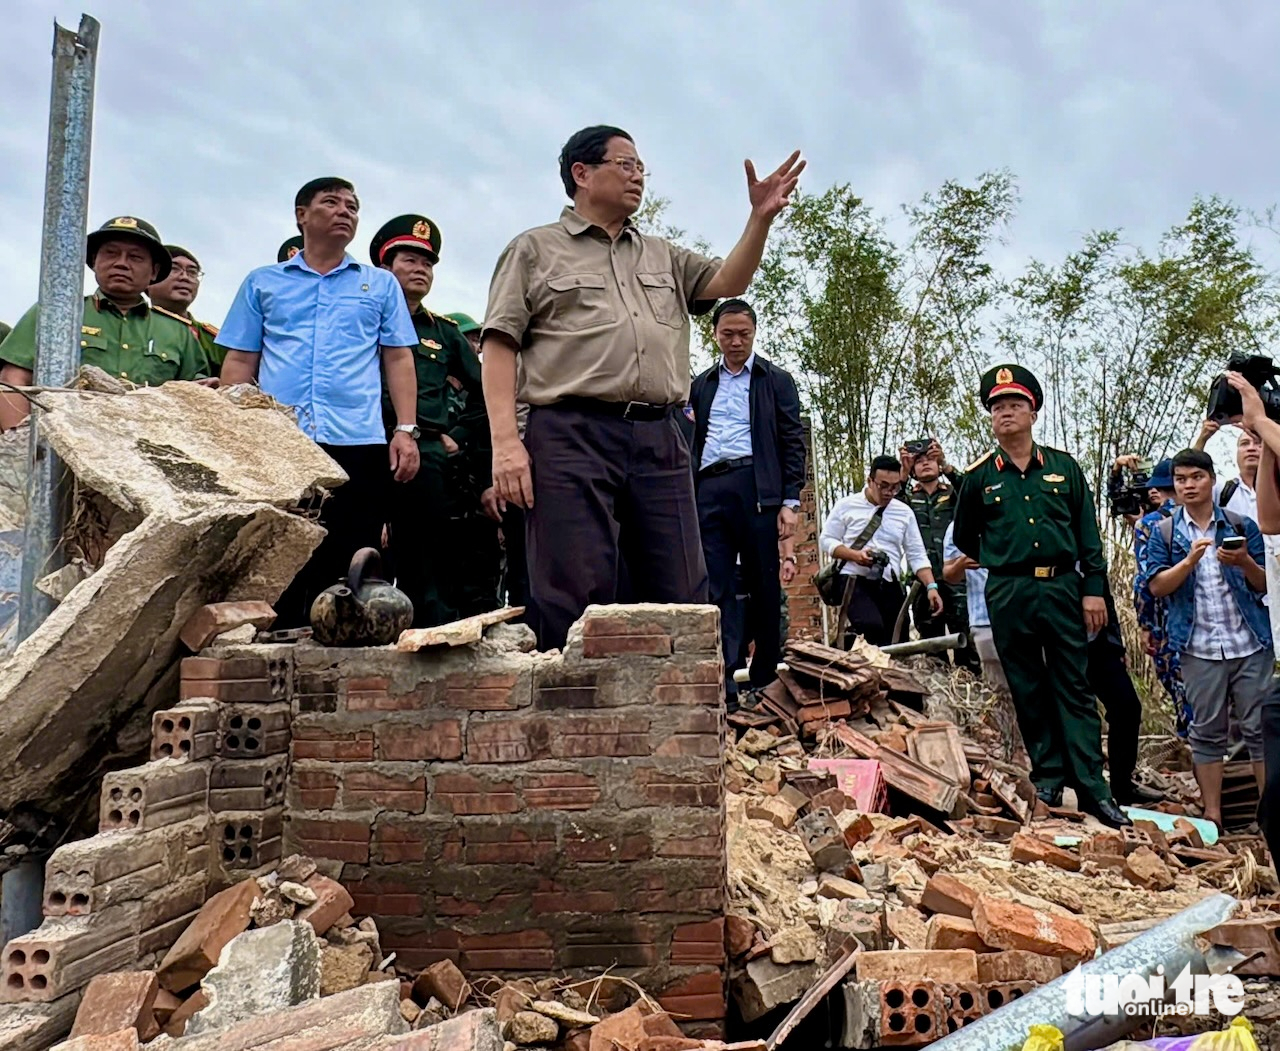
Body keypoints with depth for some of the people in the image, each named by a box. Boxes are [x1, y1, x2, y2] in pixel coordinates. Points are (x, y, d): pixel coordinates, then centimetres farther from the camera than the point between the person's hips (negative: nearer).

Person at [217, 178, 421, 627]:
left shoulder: (380, 284, 19)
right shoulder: (262, 283, 19)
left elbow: (398, 359, 12)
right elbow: (239, 362, 14)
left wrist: (406, 430, 0)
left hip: (359, 443, 0)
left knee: (348, 570, 0)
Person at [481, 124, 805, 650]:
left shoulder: (664, 257, 26)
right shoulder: (535, 249, 12)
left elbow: (726, 284, 14)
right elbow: (500, 346, 2)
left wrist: (761, 217, -1)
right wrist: (505, 441, -11)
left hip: (659, 440, 5)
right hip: (571, 436, -4)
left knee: (683, 601, 4)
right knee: (575, 605, -7)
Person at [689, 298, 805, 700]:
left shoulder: (776, 380, 11)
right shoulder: (701, 385, 21)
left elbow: (792, 444, 4)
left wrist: (790, 501, -5)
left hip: (757, 488, -2)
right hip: (709, 491, 3)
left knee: (764, 587, 1)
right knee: (715, 589, -4)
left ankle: (766, 678, 11)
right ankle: (721, 682, -5)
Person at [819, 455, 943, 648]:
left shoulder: (904, 512, 9)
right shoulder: (847, 505, 2)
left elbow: (917, 555, 8)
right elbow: (826, 540, 2)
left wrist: (931, 586, -7)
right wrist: (855, 555, -15)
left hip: (889, 586, 4)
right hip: (855, 582, -4)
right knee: (871, 626, -32)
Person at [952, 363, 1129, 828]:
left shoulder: (1064, 467, 7)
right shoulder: (979, 477, 5)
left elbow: (1088, 533, 7)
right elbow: (964, 538, 17)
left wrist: (1093, 589, 1)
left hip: (1062, 589, 0)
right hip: (1008, 597, 0)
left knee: (1074, 688, 2)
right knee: (1028, 692, 6)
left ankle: (1092, 789, 5)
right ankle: (1047, 781, 16)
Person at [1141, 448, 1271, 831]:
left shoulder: (1242, 526, 7)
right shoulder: (1164, 533, 6)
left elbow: (1266, 584, 6)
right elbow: (1156, 586, -3)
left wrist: (1245, 563, -15)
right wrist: (1189, 561, -19)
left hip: (1251, 642, 0)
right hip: (1200, 648, 0)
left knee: (1259, 727, 2)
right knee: (1207, 731, 6)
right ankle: (1212, 814, 12)